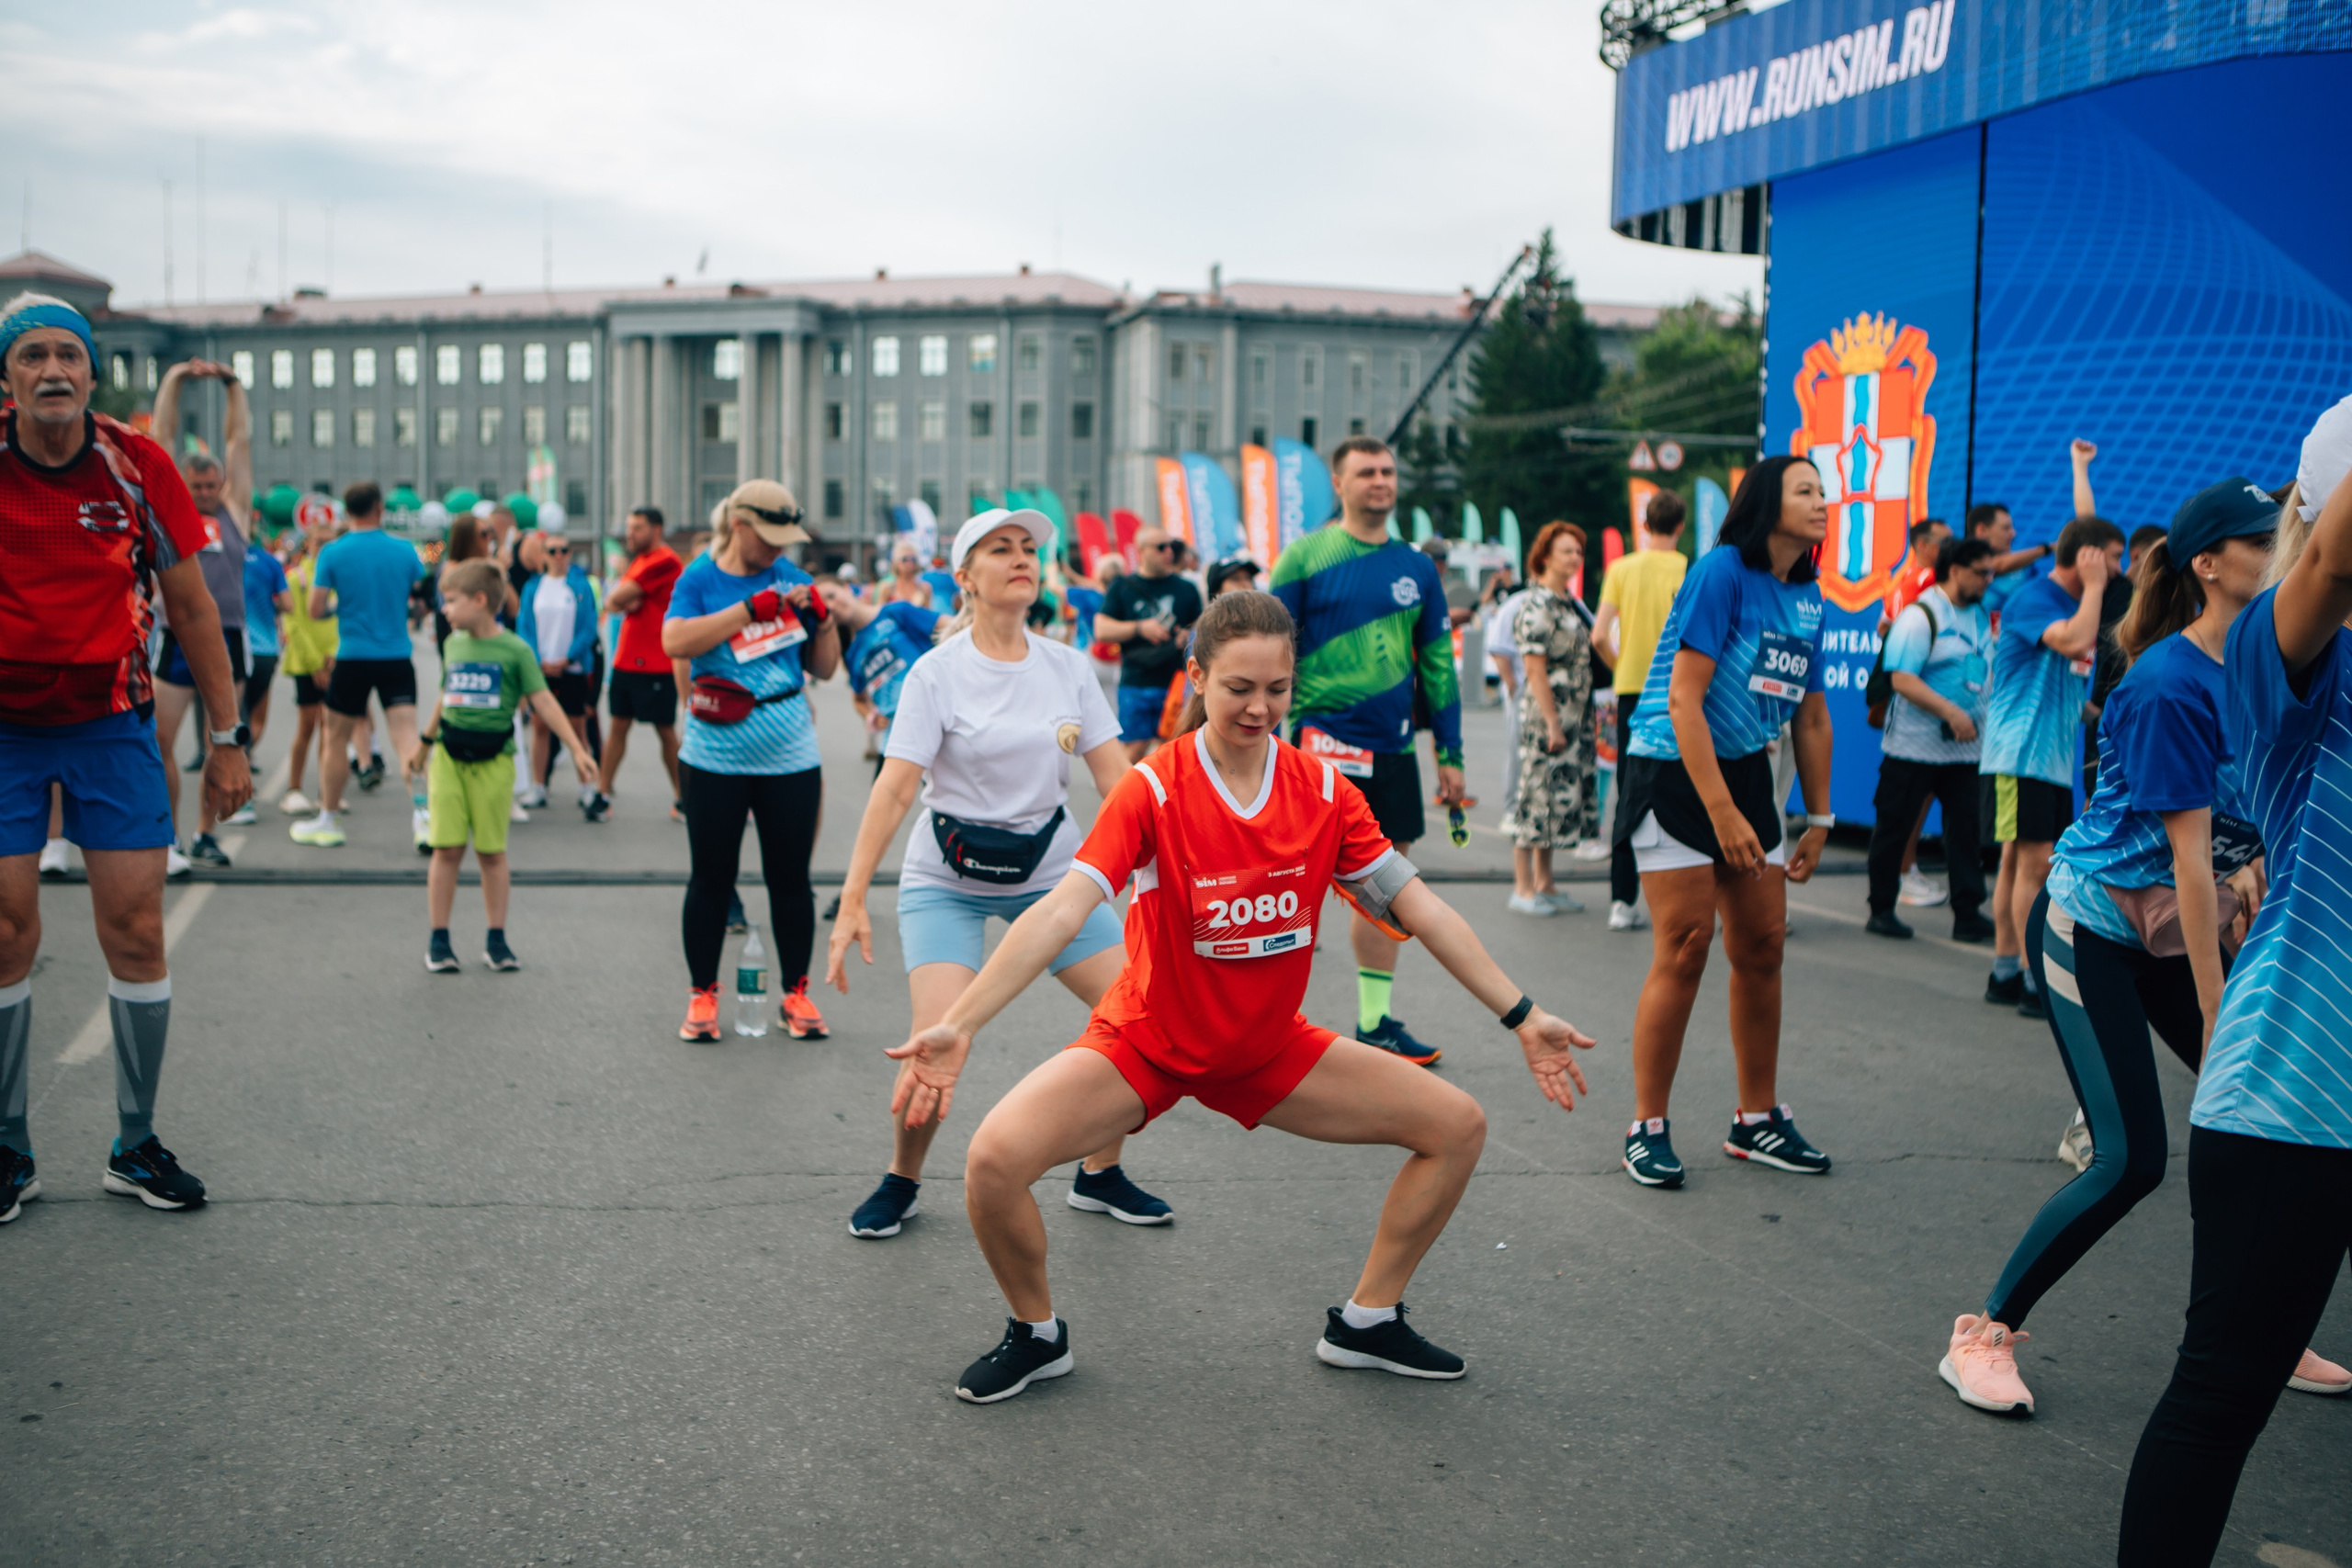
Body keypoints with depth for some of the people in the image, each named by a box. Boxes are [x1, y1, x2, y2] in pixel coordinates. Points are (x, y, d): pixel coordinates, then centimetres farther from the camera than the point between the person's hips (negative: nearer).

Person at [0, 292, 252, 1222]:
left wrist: (226, 739, 3)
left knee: (136, 932, -1)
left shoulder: (137, 465, -4)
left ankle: (135, 1147, 13)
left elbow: (190, 604, 3)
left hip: (112, 720, 1)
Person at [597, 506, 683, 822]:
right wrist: (623, 602, -9)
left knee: (666, 731, 0)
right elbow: (611, 602, 11)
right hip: (625, 661, 8)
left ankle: (681, 797, 10)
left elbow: (618, 598, -16)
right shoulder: (639, 561, 17)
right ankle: (603, 794, 7)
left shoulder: (665, 561, -13)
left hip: (656, 666, -8)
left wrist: (621, 600, 5)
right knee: (618, 725, 6)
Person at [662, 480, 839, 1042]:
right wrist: (751, 608, -22)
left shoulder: (790, 578, 7)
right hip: (715, 757, -2)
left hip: (790, 757, 2)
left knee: (791, 877, 6)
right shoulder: (700, 579, -1)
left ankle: (796, 993, 17)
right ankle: (702, 994, 18)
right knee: (711, 876, 5)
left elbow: (823, 668, 11)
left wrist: (822, 617, -7)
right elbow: (675, 641, -21)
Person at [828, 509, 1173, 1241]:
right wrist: (853, 898, -23)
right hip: (948, 881, -4)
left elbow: (1117, 777, 2)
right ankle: (901, 1181, 10)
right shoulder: (938, 673, -11)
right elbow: (895, 788, -17)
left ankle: (1099, 1174, 18)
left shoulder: (1069, 666, 0)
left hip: (1052, 871, 4)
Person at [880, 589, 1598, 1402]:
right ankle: (1036, 1333, 5)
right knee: (995, 1159, -26)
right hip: (1145, 1041, -4)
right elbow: (1060, 912, -30)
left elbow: (1419, 907, -5)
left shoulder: (1323, 789, -9)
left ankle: (1365, 1321, 16)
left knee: (1457, 1126, -3)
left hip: (1270, 1046, 4)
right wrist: (956, 1024, -40)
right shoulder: (1152, 790, -21)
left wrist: (1522, 1016, -7)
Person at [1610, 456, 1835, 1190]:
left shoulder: (1809, 597, 8)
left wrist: (1819, 819, 16)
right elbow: (1684, 699, -19)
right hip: (1673, 773, -7)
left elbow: (1811, 717, 17)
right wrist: (1722, 812, -21)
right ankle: (1647, 1129, 3)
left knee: (1762, 947, 8)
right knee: (1685, 948, -9)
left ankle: (1757, 1121, 21)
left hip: (1746, 773, 7)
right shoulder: (1721, 570, -14)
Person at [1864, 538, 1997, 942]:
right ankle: (1881, 911, 14)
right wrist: (1952, 713, -24)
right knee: (1894, 828, 3)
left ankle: (1969, 915, 6)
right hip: (1914, 746, -6)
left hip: (1965, 748, 6)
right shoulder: (1920, 615, -10)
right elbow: (1902, 679, -18)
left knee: (1967, 828, 2)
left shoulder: (1982, 616, 13)